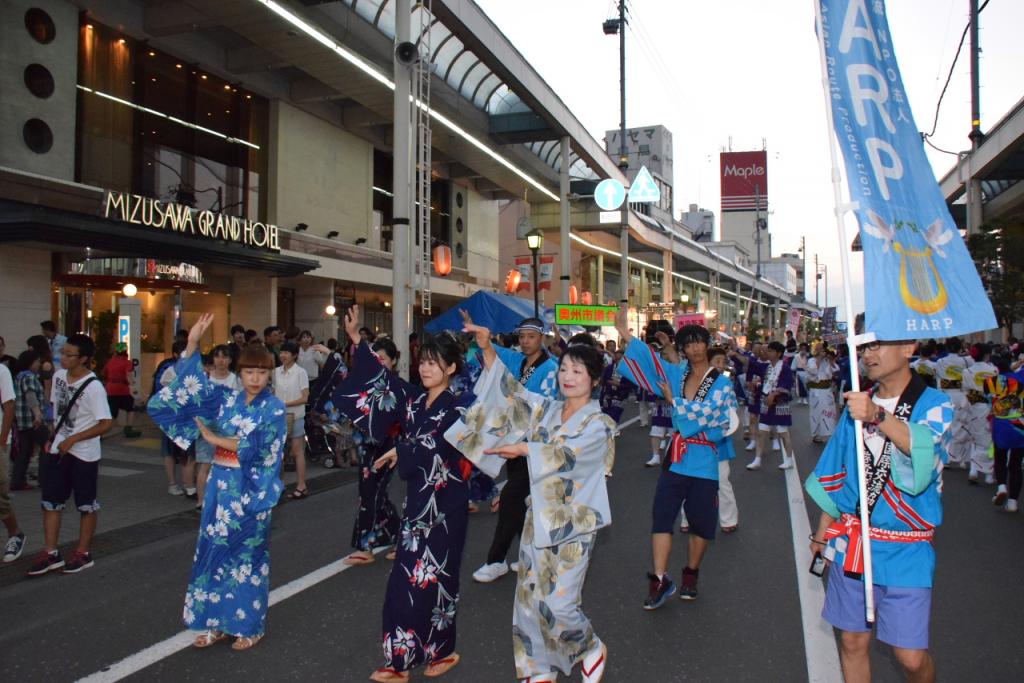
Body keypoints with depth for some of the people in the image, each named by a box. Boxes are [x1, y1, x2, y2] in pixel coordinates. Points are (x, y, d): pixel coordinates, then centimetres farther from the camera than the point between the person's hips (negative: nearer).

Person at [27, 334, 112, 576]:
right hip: (57, 450, 7)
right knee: (50, 502, 10)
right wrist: (52, 438, 6)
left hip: (83, 454, -7)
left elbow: (106, 424, -21)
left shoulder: (93, 387, -20)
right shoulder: (58, 376, 2)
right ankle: (51, 554, 21)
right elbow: (56, 409, 15)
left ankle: (83, 553, 20)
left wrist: (72, 439, -20)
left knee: (86, 505, 7)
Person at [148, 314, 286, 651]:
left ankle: (250, 626, 17)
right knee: (215, 550, 9)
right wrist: (192, 343, -11)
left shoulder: (274, 408, -7)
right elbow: (192, 384, 0)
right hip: (221, 484, 5)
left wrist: (215, 439, -7)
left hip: (251, 490, -5)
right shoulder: (227, 398, 7)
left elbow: (257, 448, -14)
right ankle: (218, 622, 23)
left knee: (247, 556, 3)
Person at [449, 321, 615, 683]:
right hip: (539, 515, 5)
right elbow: (511, 390, -3)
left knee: (558, 603, -6)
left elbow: (568, 454, -21)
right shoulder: (547, 409, 5)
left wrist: (523, 448, -14)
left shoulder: (599, 423, -9)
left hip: (573, 522, -5)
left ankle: (592, 649, 24)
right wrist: (487, 349, -14)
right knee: (530, 596, 9)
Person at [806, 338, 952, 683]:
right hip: (849, 544, 4)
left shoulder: (934, 404, -5)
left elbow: (926, 450, -28)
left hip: (904, 551, -4)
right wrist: (822, 531, 14)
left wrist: (878, 416, -43)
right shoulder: (856, 403, 9)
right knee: (852, 642, 10)